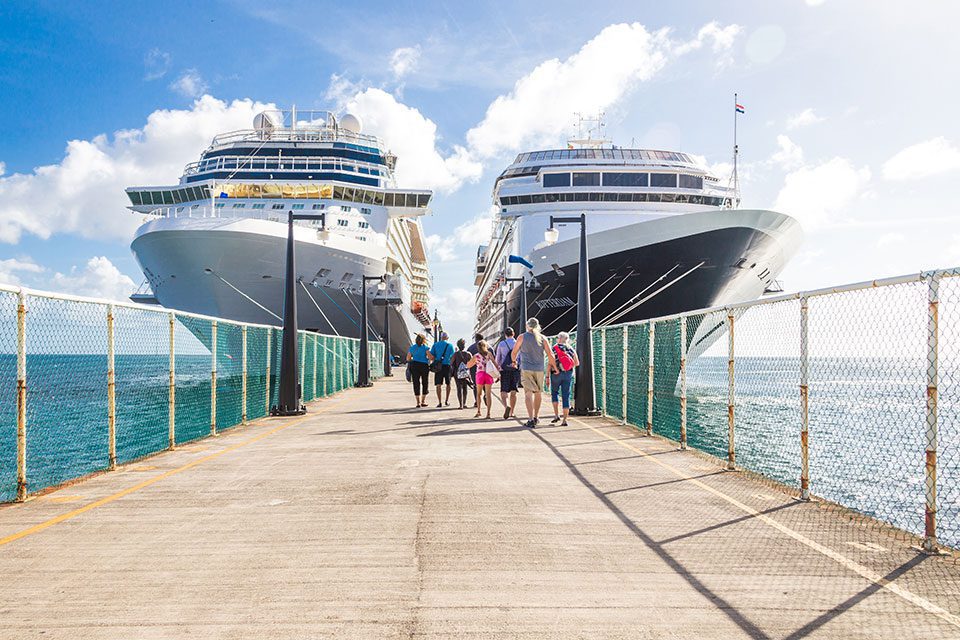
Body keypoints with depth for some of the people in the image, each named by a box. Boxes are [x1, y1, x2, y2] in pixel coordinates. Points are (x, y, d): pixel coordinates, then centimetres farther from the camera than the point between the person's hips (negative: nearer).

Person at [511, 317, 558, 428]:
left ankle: (531, 420, -18)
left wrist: (514, 361, 25)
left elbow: (514, 353, 5)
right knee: (538, 392, 19)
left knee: (528, 393, -6)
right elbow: (550, 355, -2)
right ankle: (536, 417, 30)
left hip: (526, 369, -2)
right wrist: (554, 366, 10)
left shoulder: (522, 337, -1)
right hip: (539, 369, 2)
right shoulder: (542, 338, 3)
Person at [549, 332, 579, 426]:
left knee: (554, 392, 18)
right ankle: (565, 420, 2)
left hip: (556, 373, -2)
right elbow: (577, 363, 6)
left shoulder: (555, 348, -5)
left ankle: (556, 415, 7)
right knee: (566, 395, 4)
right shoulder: (571, 349, 5)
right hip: (568, 374, 3)